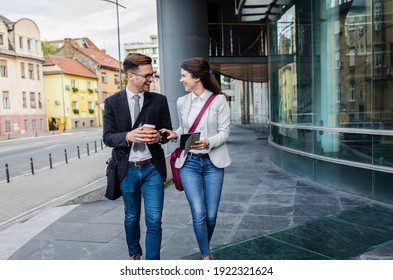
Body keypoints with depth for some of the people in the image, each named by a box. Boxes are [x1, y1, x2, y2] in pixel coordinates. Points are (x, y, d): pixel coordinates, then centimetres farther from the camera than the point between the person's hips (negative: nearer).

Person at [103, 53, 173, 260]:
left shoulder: (159, 100, 0)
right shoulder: (112, 102, -2)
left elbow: (168, 131, 6)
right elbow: (108, 137, -4)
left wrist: (159, 137, -18)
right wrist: (128, 136, -25)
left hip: (152, 168, 0)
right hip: (127, 169, 1)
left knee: (154, 220, -2)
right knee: (131, 217, 19)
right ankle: (134, 254, 43)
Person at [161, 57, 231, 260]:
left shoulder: (219, 100, -5)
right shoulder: (182, 102, 6)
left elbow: (224, 131, -5)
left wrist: (207, 142, -23)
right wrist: (175, 134, -2)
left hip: (212, 162, -1)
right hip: (189, 162, 2)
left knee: (211, 215, 6)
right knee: (198, 214, -6)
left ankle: (205, 247, 35)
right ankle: (206, 258, 13)